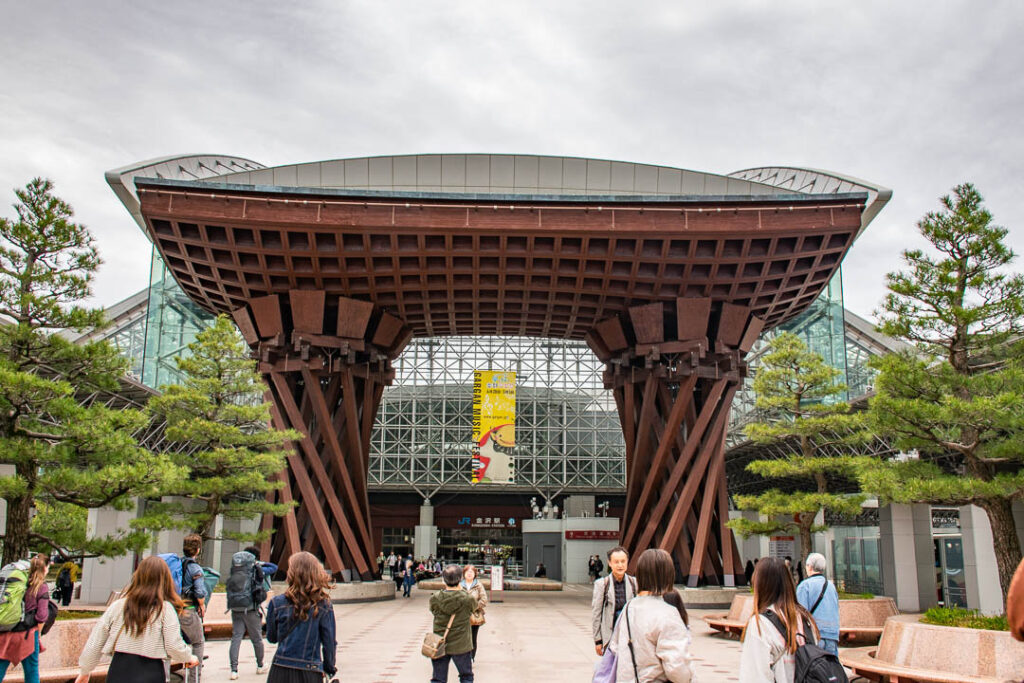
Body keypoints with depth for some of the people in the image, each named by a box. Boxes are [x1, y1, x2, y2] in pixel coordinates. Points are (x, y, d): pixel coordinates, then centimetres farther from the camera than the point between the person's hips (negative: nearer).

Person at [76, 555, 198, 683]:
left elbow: (95, 642, 8)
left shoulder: (117, 606, 3)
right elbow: (174, 646, -9)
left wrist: (85, 671, 22)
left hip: (118, 673, 3)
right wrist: (188, 658, 12)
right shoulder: (165, 609, -7)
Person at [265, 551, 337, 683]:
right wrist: (330, 668, 13)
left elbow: (271, 637, 7)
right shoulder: (323, 606, -6)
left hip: (281, 672, 0)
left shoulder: (278, 603, -5)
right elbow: (330, 642, -1)